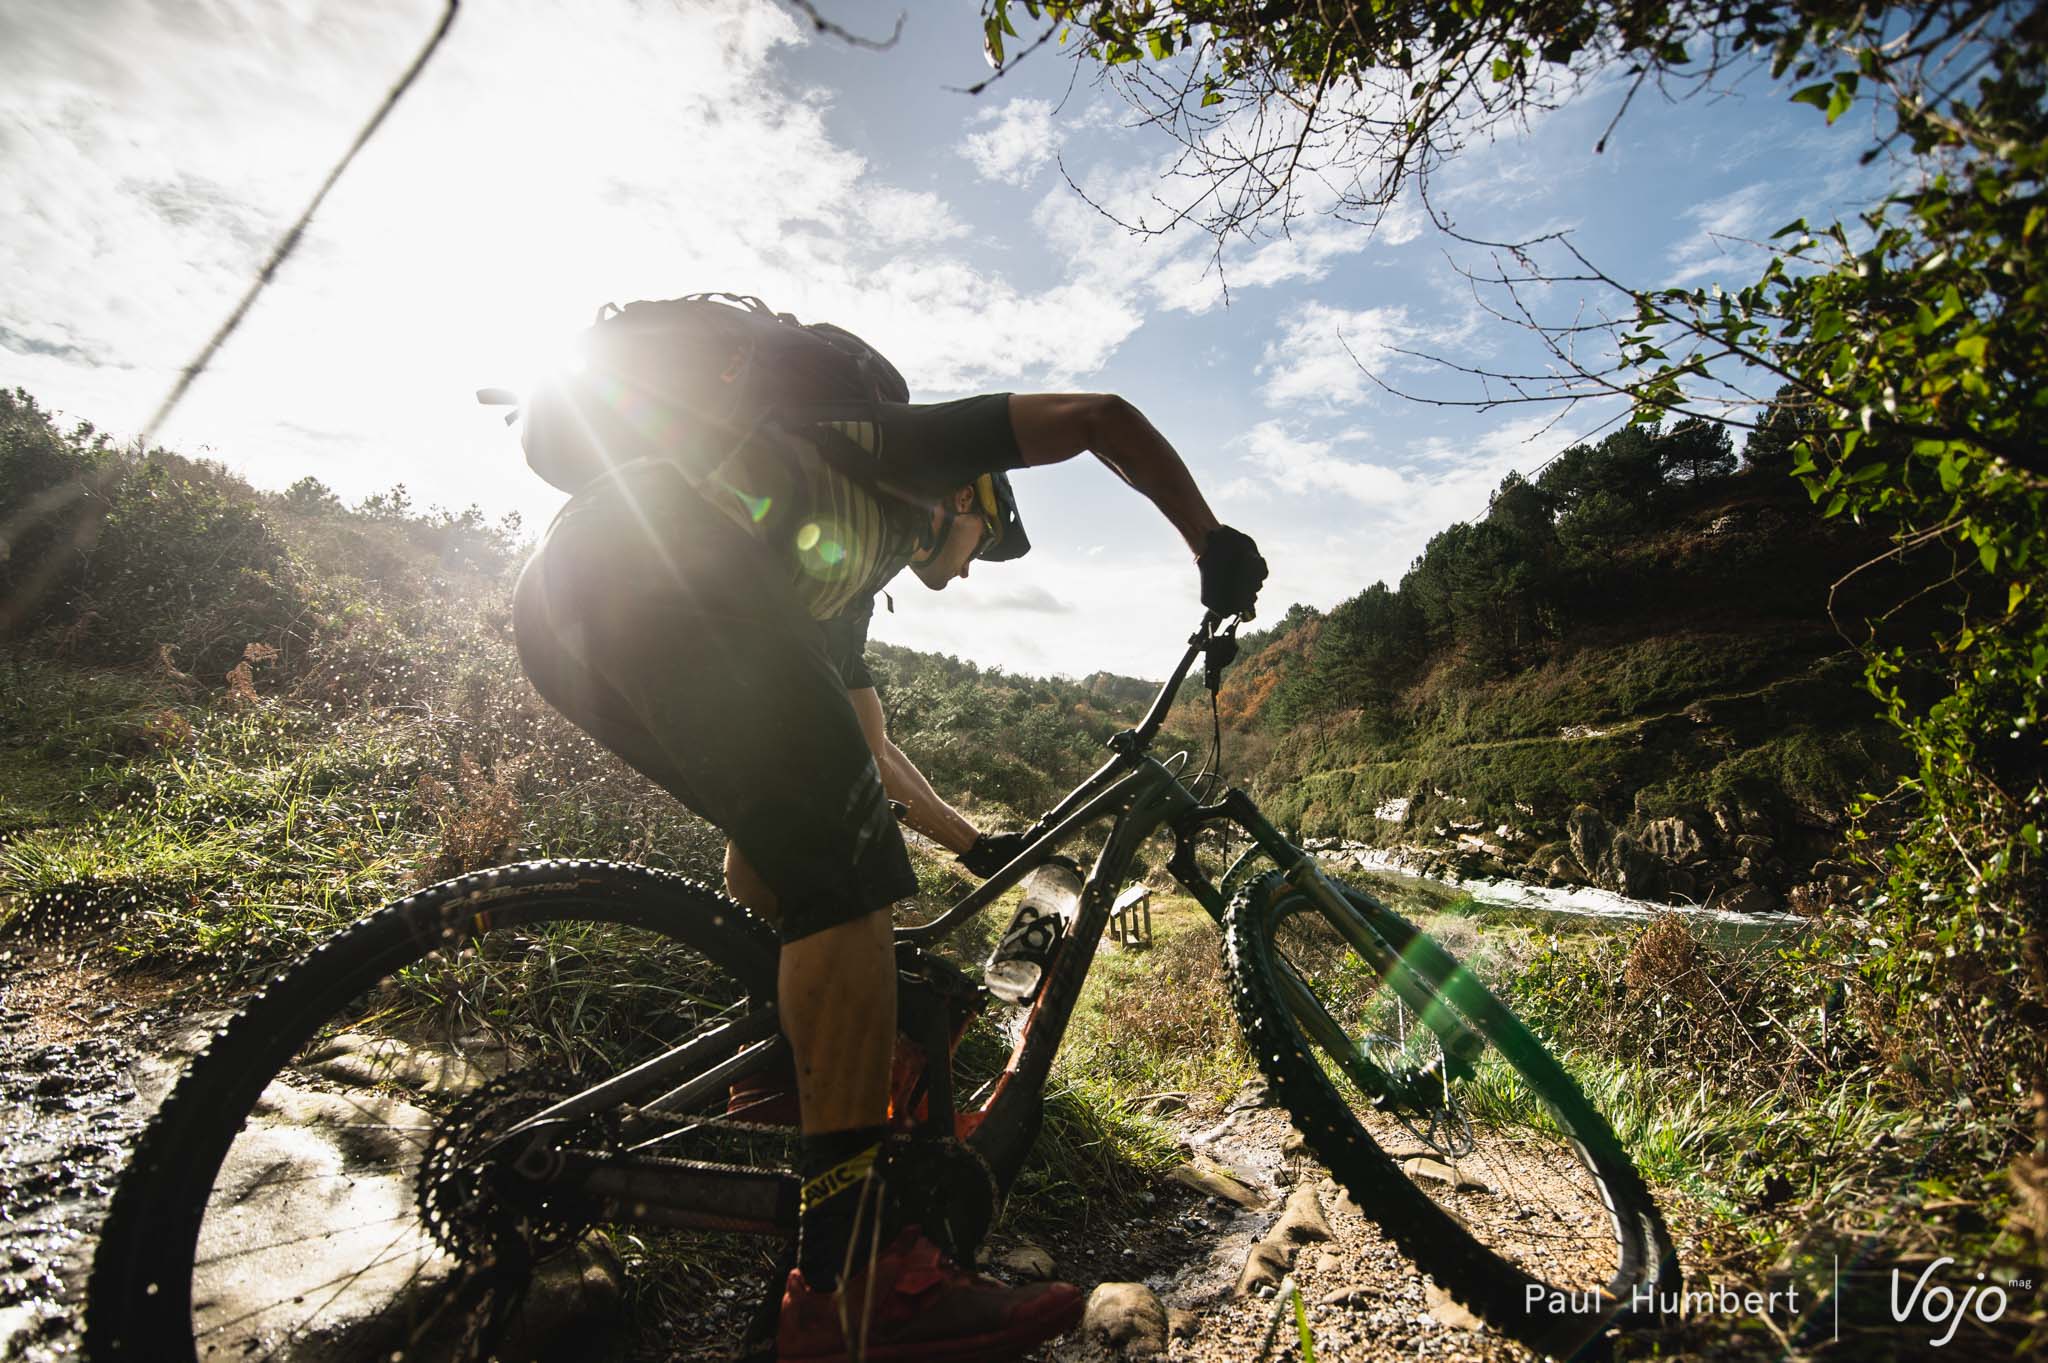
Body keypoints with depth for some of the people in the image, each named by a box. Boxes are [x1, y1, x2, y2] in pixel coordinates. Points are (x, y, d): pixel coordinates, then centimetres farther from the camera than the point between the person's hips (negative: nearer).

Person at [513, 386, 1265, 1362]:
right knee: (845, 866, -12)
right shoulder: (918, 448, 24)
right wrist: (1212, 542, 21)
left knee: (781, 838, 23)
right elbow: (1103, 416, 14)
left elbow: (869, 749, 43)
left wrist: (972, 843, 47)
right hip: (661, 569, -10)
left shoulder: (845, 567, 40)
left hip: (560, 601, 10)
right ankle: (857, 1277, -11)